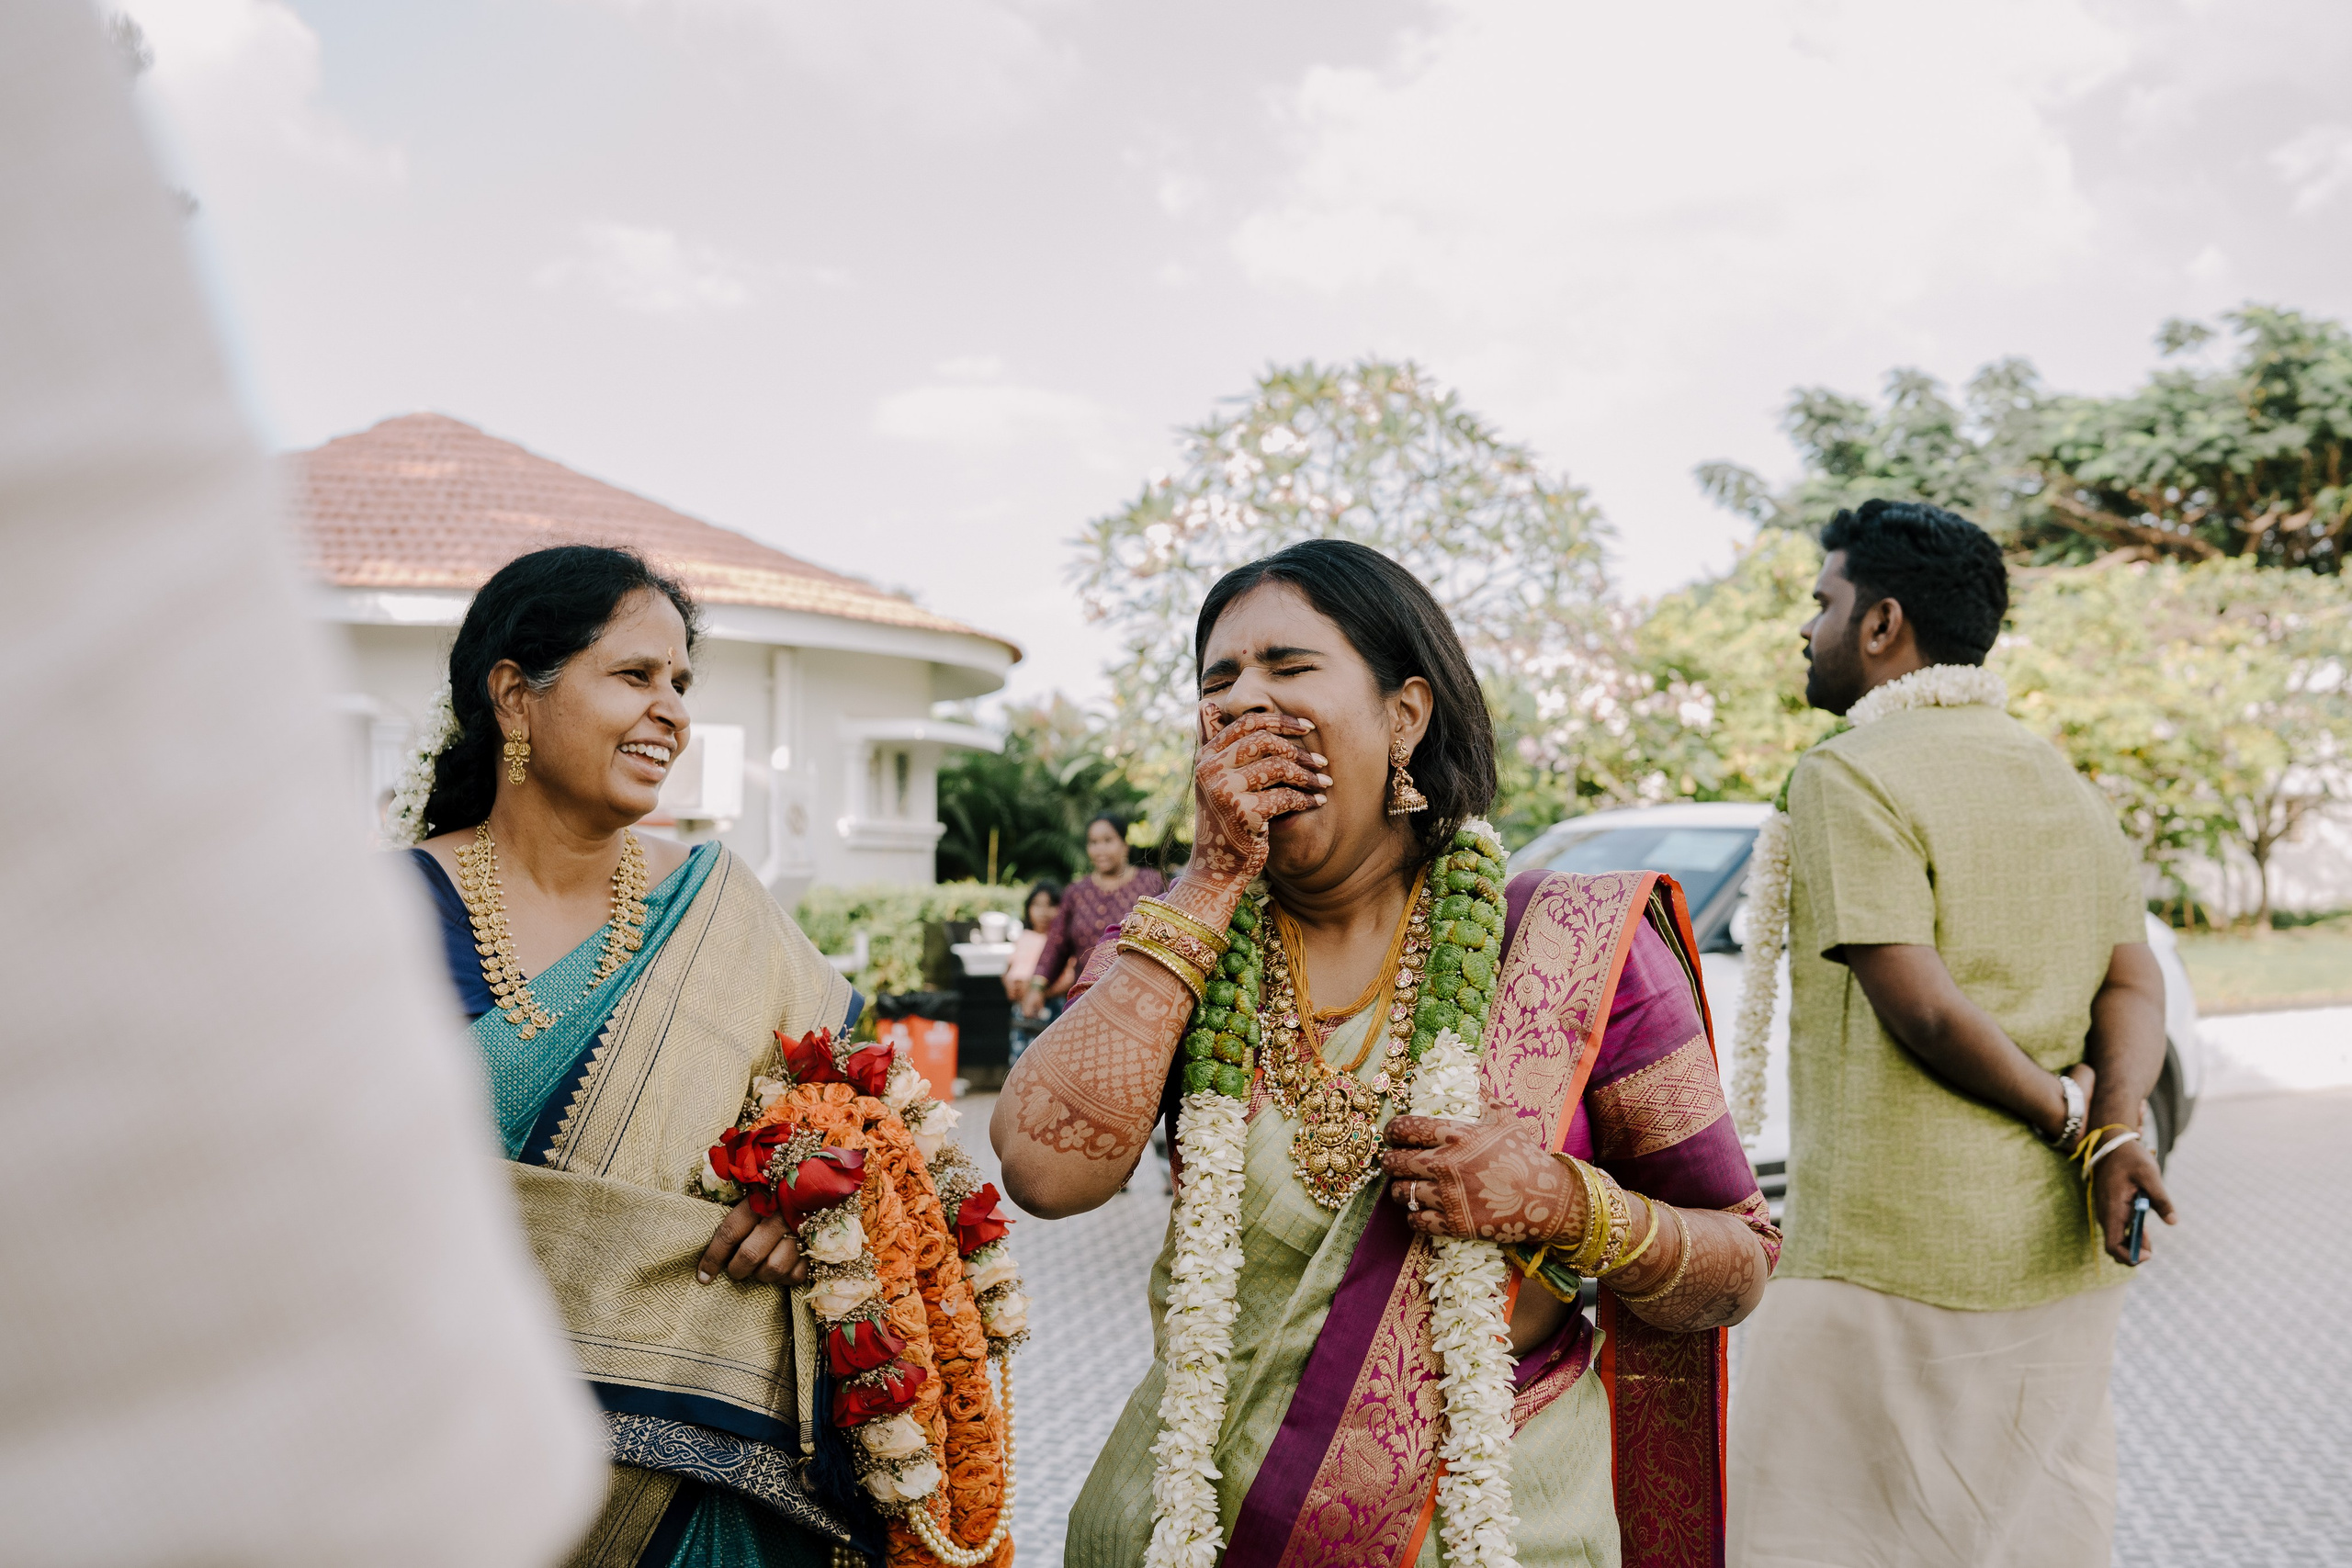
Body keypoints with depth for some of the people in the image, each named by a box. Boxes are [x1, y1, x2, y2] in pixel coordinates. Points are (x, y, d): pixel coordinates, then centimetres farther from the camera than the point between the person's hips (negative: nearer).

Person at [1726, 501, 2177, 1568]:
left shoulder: (1849, 776, -12)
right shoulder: (2065, 784, 14)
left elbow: (1922, 1008, -20)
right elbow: (2134, 983, 6)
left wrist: (2064, 1110, -7)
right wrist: (2113, 1125, -10)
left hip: (1899, 1255, -8)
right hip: (2066, 1255, 8)